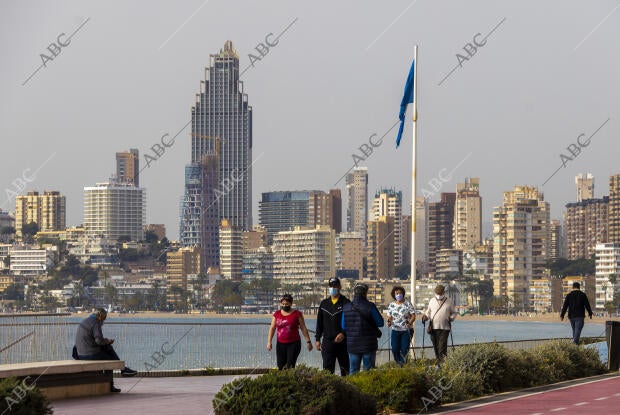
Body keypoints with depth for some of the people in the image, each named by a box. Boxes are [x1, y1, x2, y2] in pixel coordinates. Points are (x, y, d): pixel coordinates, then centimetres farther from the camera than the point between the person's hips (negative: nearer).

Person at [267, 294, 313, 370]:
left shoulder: (297, 314, 0)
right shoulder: (276, 314, 8)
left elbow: (303, 328, 3)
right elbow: (272, 328, 8)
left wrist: (308, 341, 1)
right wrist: (269, 342, 0)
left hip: (294, 344, -3)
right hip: (280, 344, 3)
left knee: (290, 366, -13)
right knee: (280, 367, 3)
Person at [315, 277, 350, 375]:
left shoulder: (346, 303, -1)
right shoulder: (324, 304, 12)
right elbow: (319, 323, 15)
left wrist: (343, 334, -22)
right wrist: (317, 339, 9)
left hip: (342, 342, -2)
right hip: (327, 341, 3)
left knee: (345, 367, 5)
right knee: (327, 368, -4)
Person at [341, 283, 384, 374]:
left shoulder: (346, 308, -3)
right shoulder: (370, 307, -14)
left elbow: (344, 327, 6)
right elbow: (380, 323, -5)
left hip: (352, 345, 3)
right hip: (369, 345, -3)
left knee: (353, 371, 11)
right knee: (368, 370, 6)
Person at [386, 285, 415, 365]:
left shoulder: (407, 304, -3)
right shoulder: (391, 305, 6)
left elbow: (413, 316, -3)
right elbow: (389, 317, 12)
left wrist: (410, 323, -22)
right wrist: (389, 322, -10)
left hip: (407, 330, -2)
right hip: (395, 330, 2)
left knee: (404, 348, -9)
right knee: (395, 349, -7)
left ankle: (403, 363, 6)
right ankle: (397, 364, 12)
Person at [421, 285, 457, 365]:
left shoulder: (449, 302, 7)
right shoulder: (431, 301, 13)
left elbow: (454, 313, 14)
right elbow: (428, 311, 23)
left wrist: (451, 318, -5)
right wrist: (425, 316, 4)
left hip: (445, 328, -3)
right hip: (434, 327, 3)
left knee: (442, 346, -12)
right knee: (436, 346, 3)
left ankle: (441, 363, -14)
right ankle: (438, 360, 13)